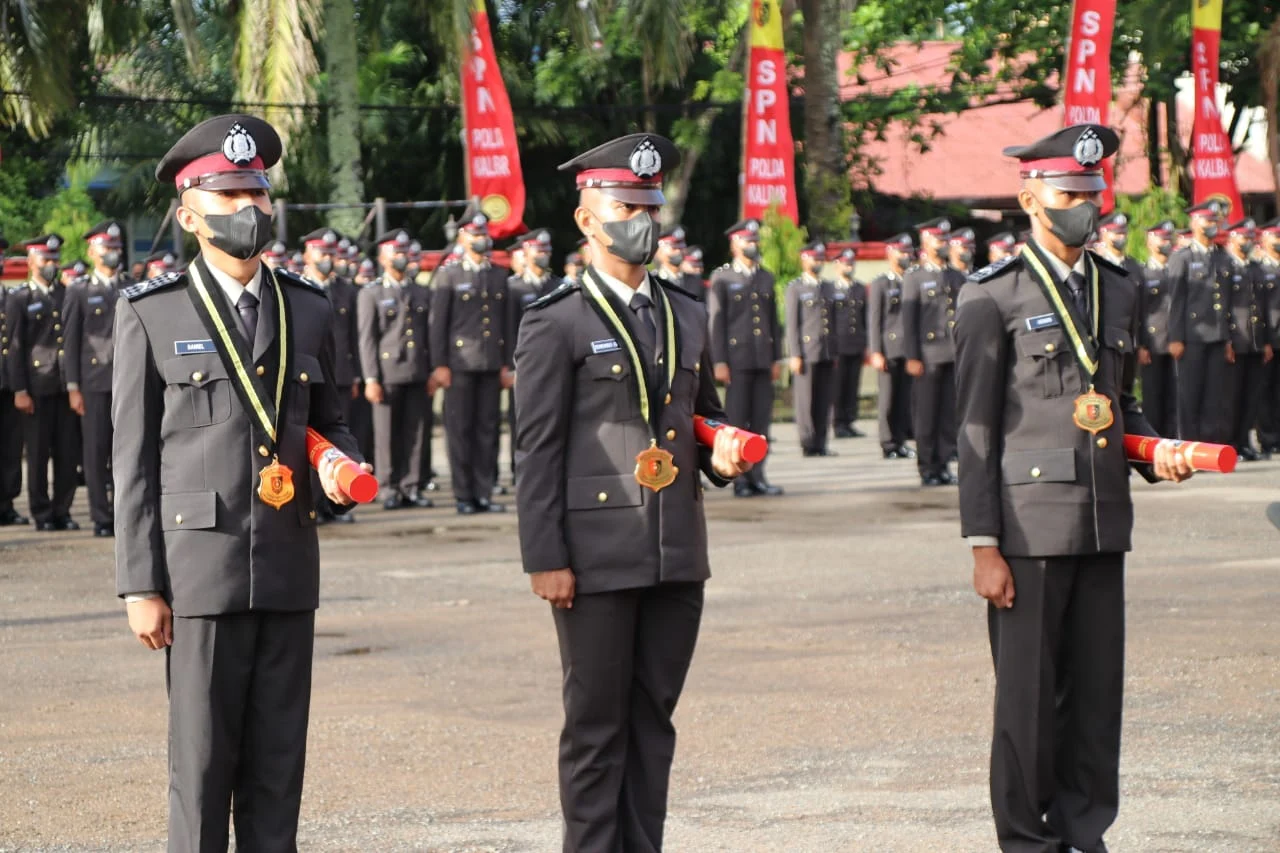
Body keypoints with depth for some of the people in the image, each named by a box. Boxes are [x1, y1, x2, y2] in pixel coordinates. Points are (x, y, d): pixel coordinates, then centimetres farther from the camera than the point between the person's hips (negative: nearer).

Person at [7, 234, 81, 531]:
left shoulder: (68, 295, 13)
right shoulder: (20, 298, 4)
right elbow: (15, 347, 0)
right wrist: (20, 391, -6)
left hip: (67, 384, 3)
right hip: (38, 387, -3)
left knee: (69, 452, 1)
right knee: (38, 453, 1)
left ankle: (62, 511, 11)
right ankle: (42, 514, 8)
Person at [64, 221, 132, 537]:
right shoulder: (79, 292, 5)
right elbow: (71, 342, 2)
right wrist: (73, 387, -4)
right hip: (94, 383, -2)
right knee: (96, 452, -1)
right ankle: (102, 519, 4)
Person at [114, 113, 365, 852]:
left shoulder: (309, 310, 11)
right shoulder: (151, 313, 0)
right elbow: (134, 456, -1)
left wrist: (342, 467, -4)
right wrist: (140, 585, -5)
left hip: (290, 565, 4)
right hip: (199, 563, -4)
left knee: (280, 762, 6)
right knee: (202, 762, -1)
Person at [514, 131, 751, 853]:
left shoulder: (688, 318, 15)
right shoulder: (556, 325, -4)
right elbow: (538, 450, -6)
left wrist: (722, 455, 1)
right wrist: (546, 559, -11)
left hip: (678, 554, 6)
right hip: (597, 557, -5)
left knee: (654, 718, 9)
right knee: (597, 723, 0)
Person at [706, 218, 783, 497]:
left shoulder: (766, 278, 15)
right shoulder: (722, 278, 0)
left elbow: (773, 320, 16)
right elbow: (715, 322, -4)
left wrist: (777, 358, 9)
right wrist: (719, 362, -10)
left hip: (763, 359, 5)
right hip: (737, 358, -5)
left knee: (761, 420, 3)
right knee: (737, 421, -3)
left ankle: (757, 476, 7)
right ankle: (740, 479, 1)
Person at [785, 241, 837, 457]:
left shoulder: (829, 288, 18)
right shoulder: (795, 288, 2)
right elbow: (792, 324, -3)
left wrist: (837, 352, 13)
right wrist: (795, 355, -10)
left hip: (827, 353, 5)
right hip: (806, 352, -5)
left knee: (824, 400, 3)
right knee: (806, 400, -5)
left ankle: (820, 444, 7)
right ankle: (809, 444, -2)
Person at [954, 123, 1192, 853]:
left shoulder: (1119, 292, 15)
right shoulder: (994, 297, -3)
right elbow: (976, 429, -5)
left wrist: (1155, 449, 2)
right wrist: (984, 545, -10)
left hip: (1104, 523, 5)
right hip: (1029, 526, -5)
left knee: (1098, 688, 6)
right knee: (1029, 695, -1)